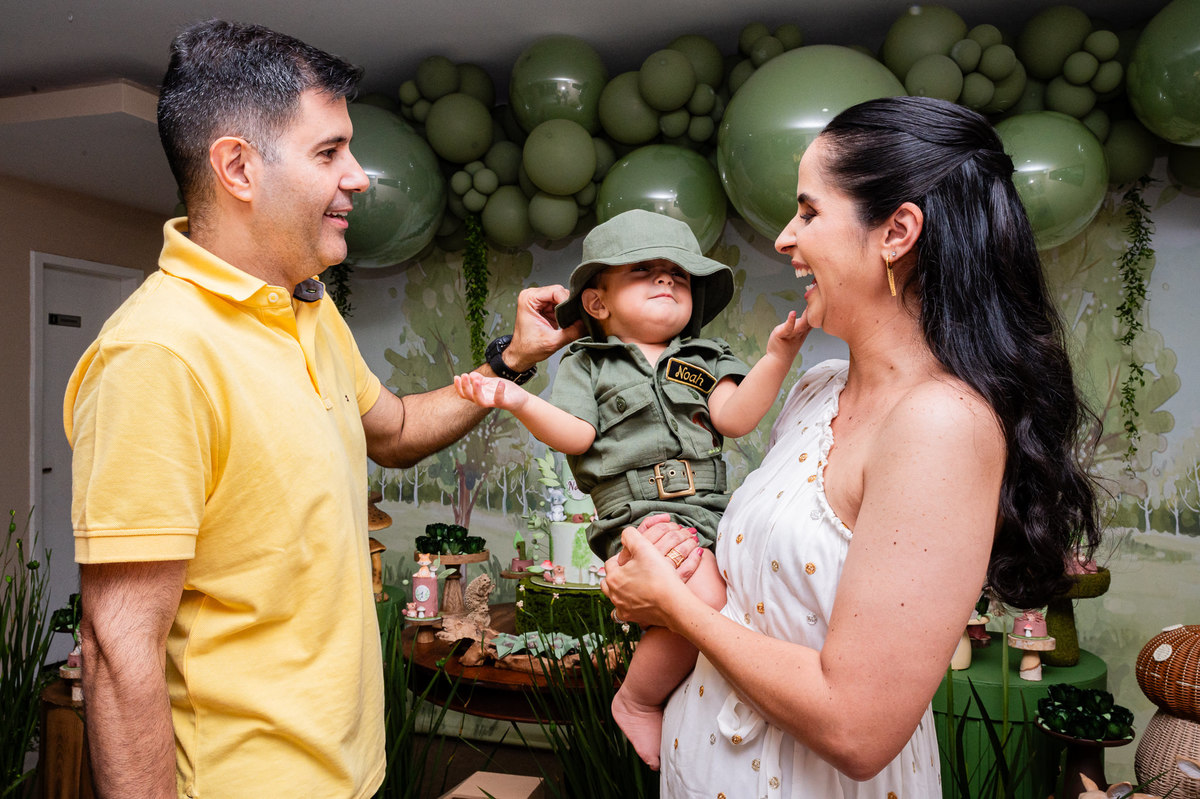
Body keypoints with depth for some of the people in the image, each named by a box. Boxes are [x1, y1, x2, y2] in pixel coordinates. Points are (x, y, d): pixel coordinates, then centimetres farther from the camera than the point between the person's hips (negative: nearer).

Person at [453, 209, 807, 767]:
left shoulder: (705, 360, 21)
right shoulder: (587, 365, 14)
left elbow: (734, 417, 5)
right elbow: (576, 435, 1)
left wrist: (777, 356, -7)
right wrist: (519, 402, -15)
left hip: (710, 512, 5)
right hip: (641, 514, -5)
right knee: (706, 602, -28)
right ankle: (637, 702, -1)